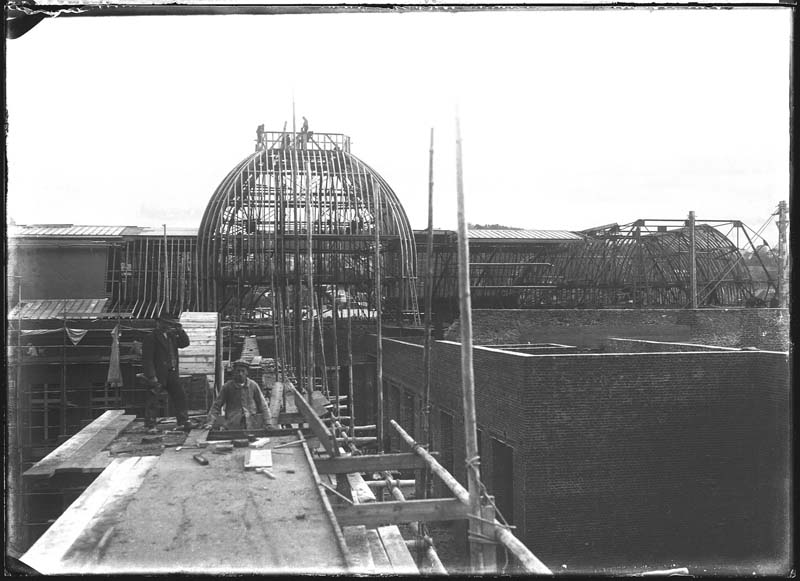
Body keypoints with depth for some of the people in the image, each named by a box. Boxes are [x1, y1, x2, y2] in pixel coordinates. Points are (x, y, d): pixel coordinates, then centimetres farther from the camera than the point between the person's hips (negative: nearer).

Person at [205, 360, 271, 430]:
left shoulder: (253, 385, 7)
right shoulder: (227, 387, 4)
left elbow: (263, 405, 11)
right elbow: (216, 405, 7)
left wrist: (267, 423, 3)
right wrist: (210, 423, -3)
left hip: (252, 425, 1)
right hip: (233, 426, -1)